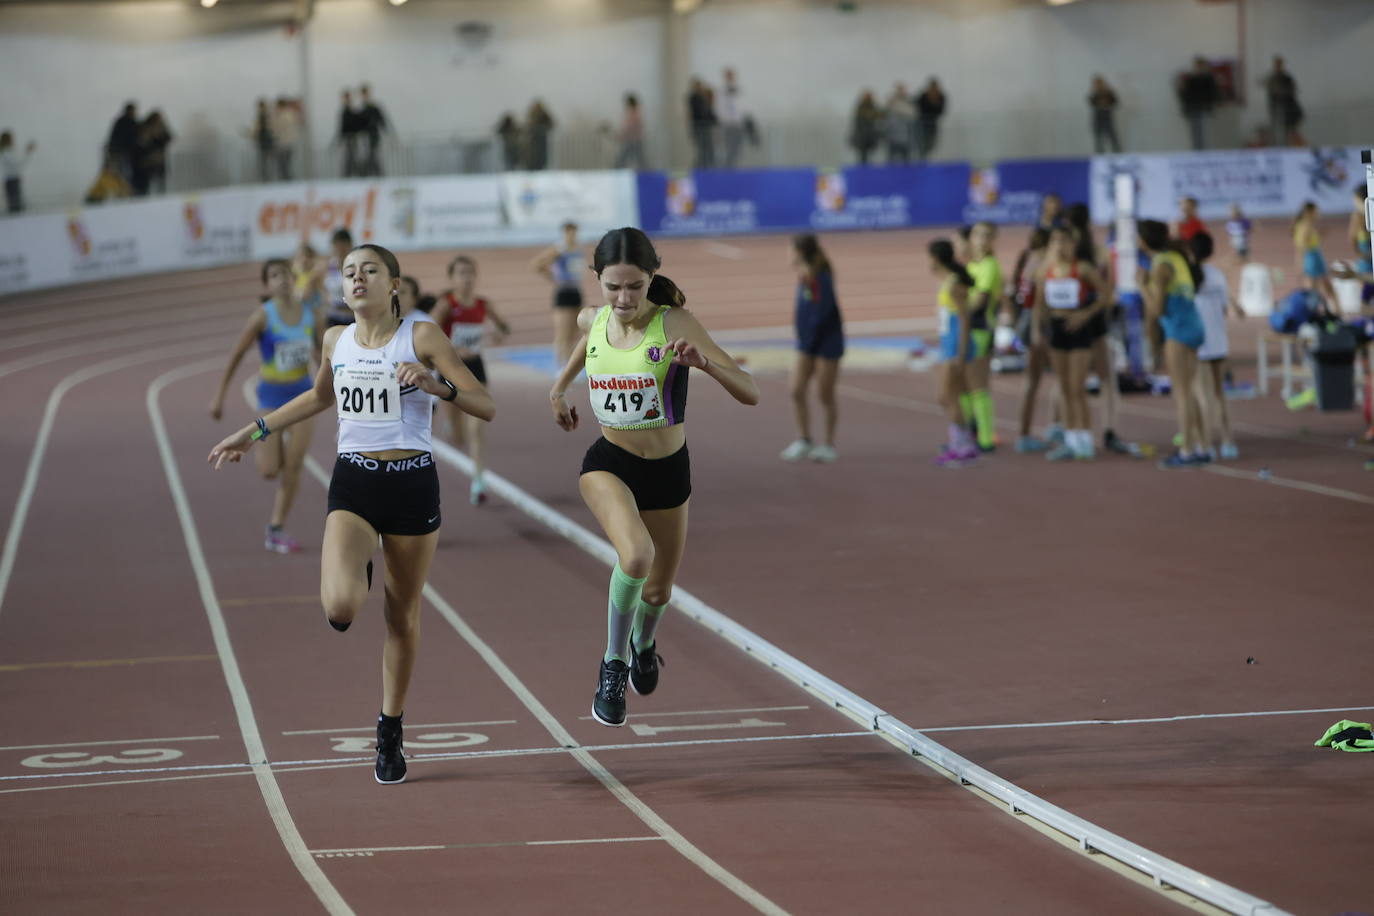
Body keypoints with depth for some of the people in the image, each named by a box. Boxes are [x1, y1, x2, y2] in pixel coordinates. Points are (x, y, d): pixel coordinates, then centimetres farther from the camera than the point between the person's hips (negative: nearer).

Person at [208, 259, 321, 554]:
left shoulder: (308, 314, -1)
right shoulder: (263, 316, -12)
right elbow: (236, 356, -7)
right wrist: (219, 396, -6)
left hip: (302, 395, 3)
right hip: (272, 396, -3)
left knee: (293, 470, -3)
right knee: (269, 471, -7)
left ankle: (276, 531, 7)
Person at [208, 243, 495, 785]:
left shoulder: (421, 338, -7)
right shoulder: (336, 341, 6)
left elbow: (485, 407, -10)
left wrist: (434, 384, -26)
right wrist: (254, 433, 29)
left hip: (412, 484, -2)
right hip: (353, 483, 2)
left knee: (403, 616, 9)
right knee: (339, 608, -21)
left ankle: (391, 733, 28)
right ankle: (358, 577, 17)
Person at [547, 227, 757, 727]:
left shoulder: (675, 324, -20)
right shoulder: (592, 321, -8)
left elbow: (750, 392, -25)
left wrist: (704, 362, -42)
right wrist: (560, 386, 24)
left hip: (668, 471, 0)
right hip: (608, 465, 0)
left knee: (658, 590, 18)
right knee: (636, 555, -31)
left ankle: (643, 642, 56)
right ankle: (613, 665, -9)